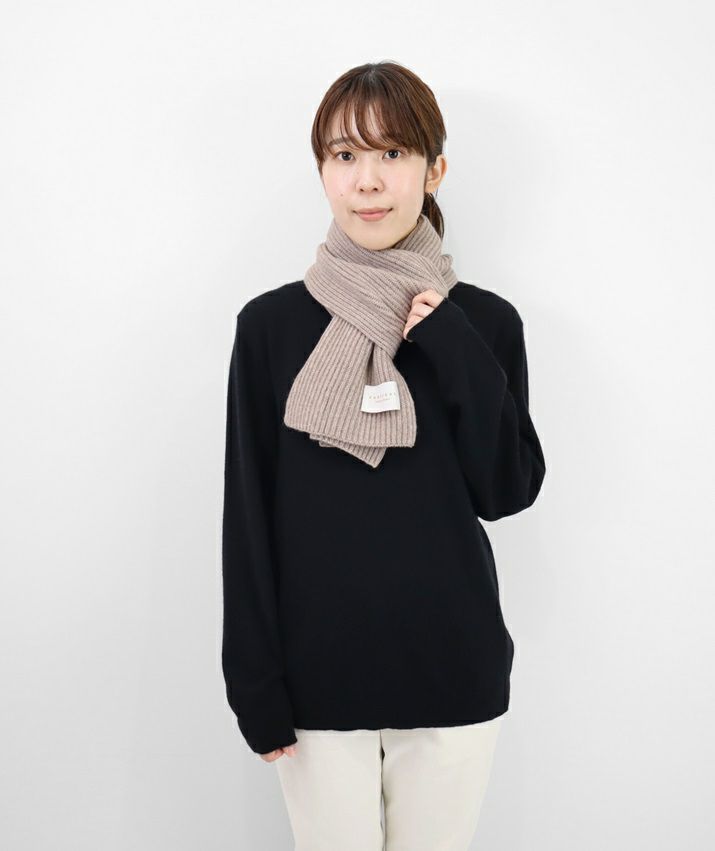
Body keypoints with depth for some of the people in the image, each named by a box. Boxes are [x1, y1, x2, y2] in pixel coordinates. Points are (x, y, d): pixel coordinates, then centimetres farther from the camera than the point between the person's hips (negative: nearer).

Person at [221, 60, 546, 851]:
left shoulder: (485, 321, 0)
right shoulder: (270, 324, -4)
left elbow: (509, 490, -3)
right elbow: (248, 515, -2)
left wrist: (454, 349, -13)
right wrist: (255, 682, -4)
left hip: (450, 671, 1)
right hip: (317, 675, -1)